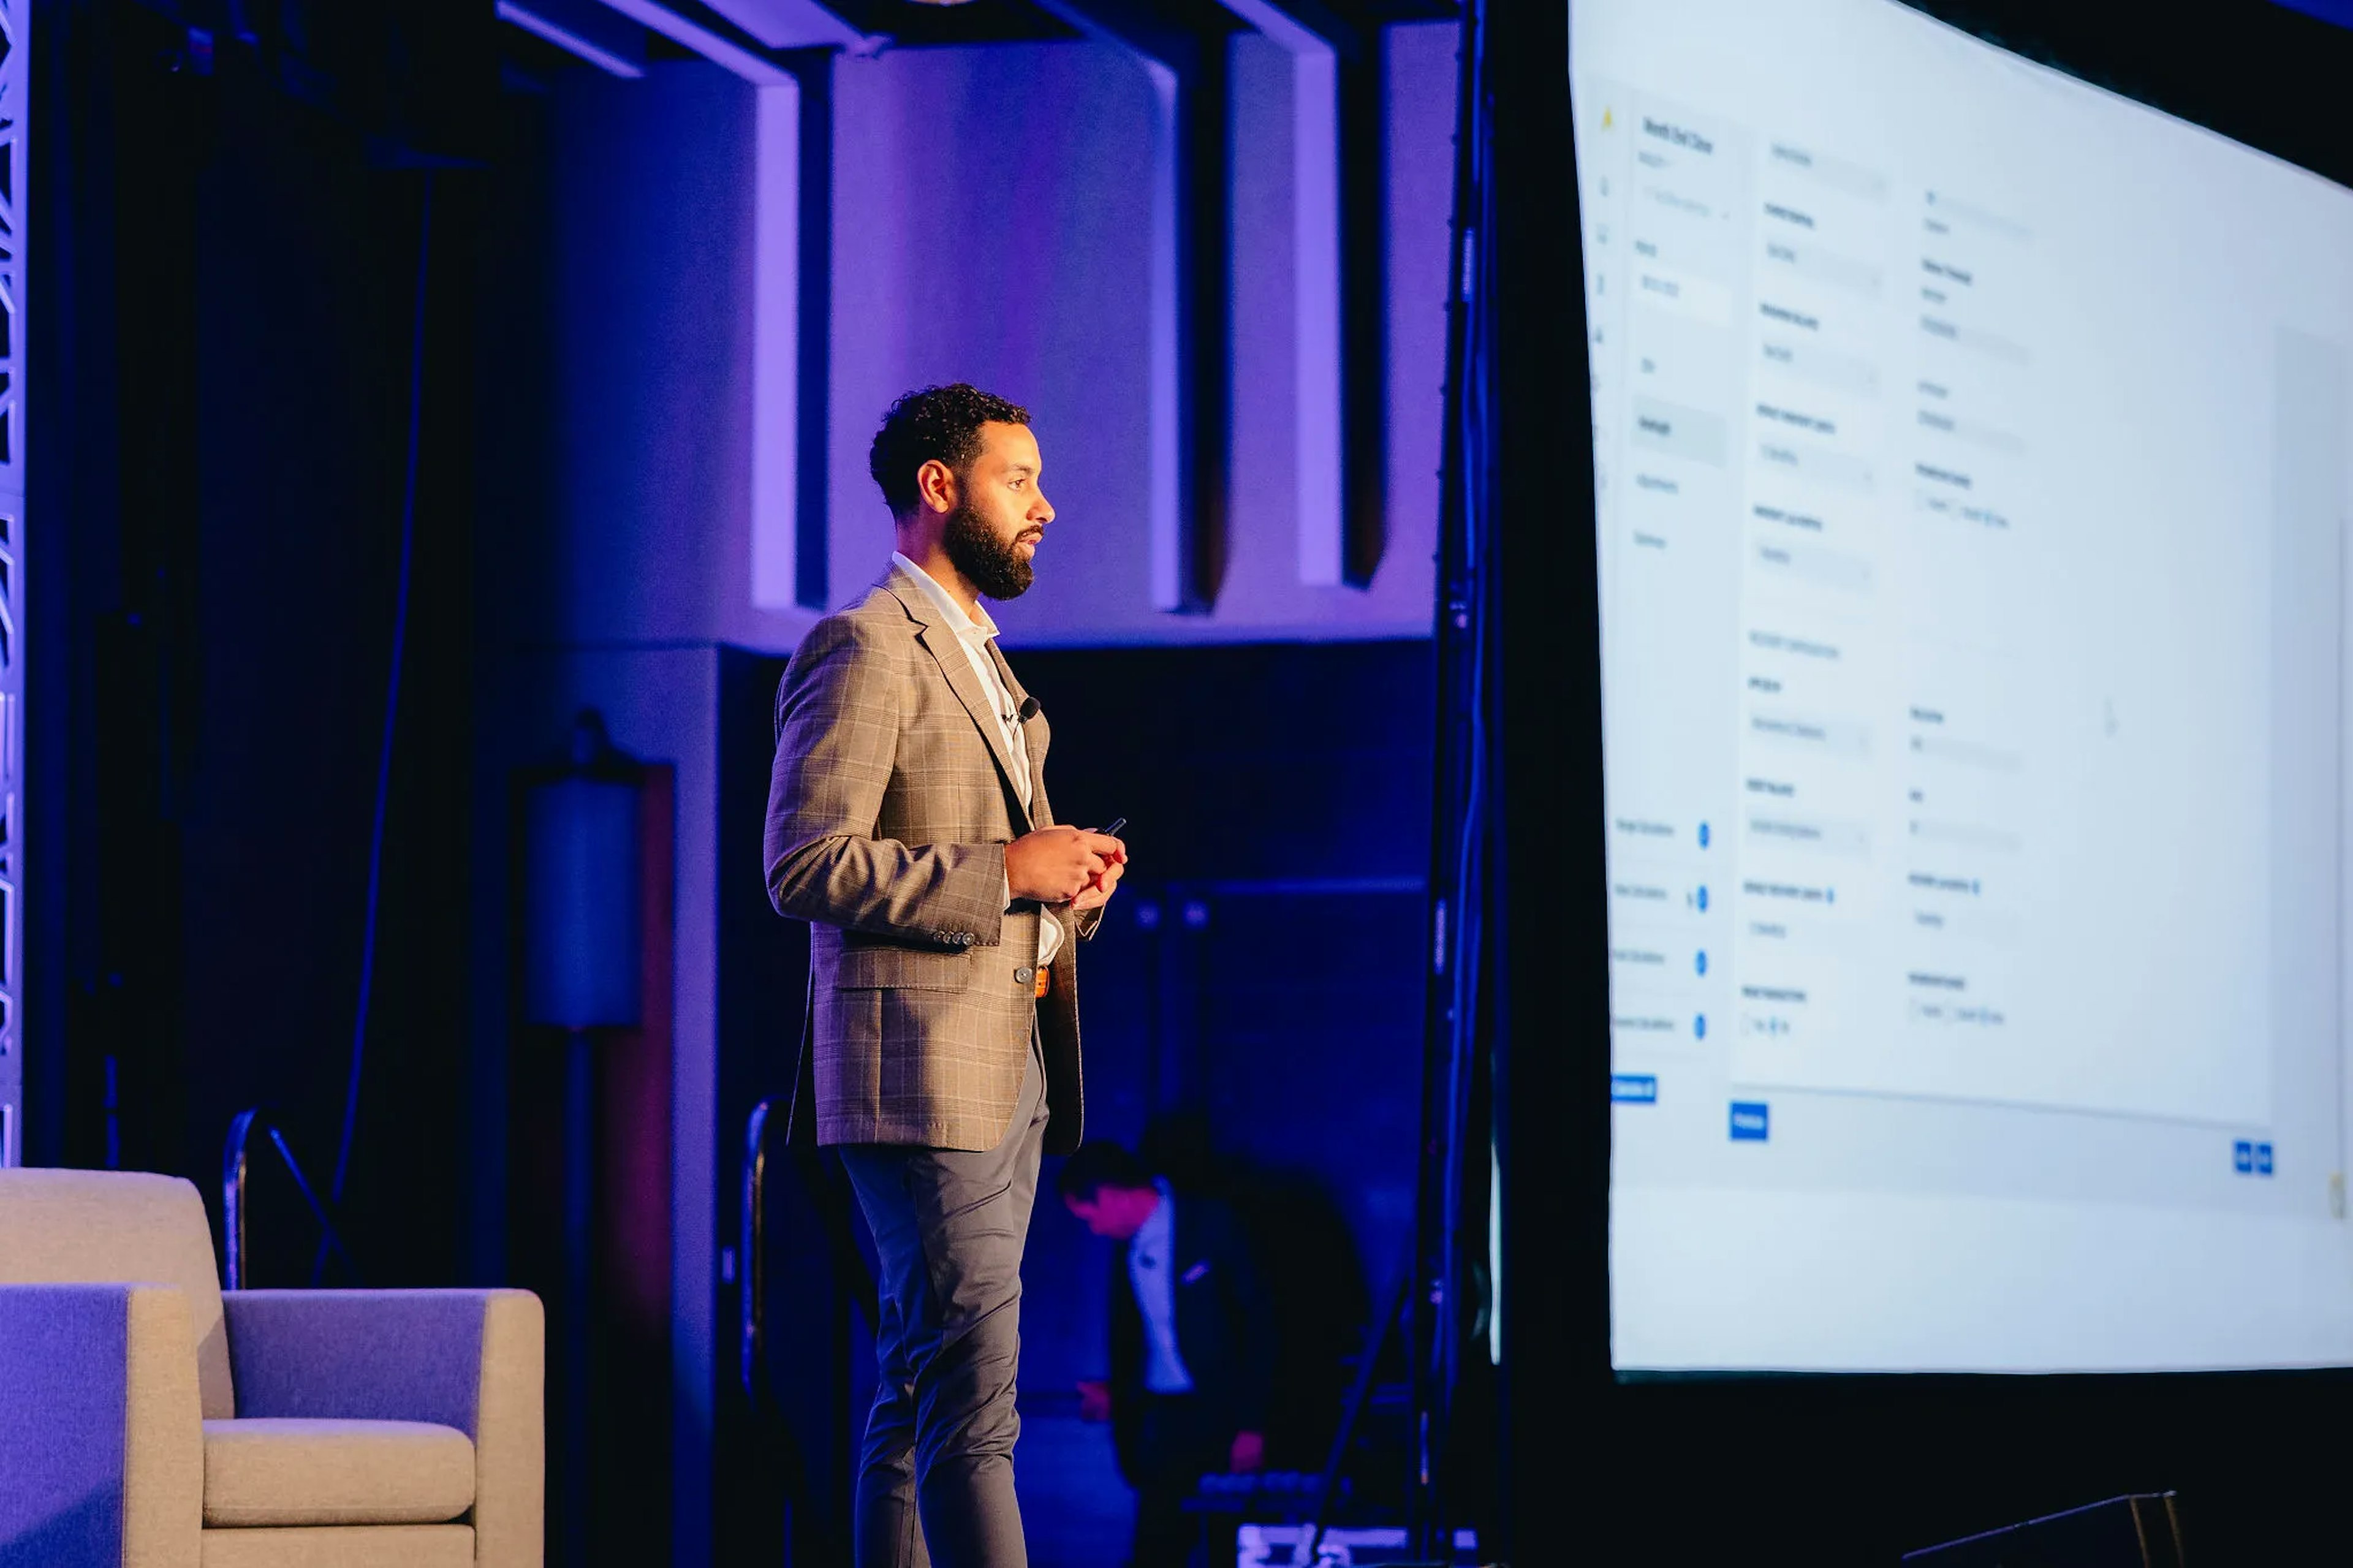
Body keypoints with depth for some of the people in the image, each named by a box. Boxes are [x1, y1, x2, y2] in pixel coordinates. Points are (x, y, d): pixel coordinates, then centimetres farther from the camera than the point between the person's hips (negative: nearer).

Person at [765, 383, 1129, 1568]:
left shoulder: (980, 659, 23)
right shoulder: (865, 650, -9)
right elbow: (806, 868, -17)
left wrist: (1073, 883, 7)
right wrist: (1004, 873, -18)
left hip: (1011, 1068, 10)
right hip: (924, 1069, -10)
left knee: (921, 1394, 9)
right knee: (972, 1396, -14)